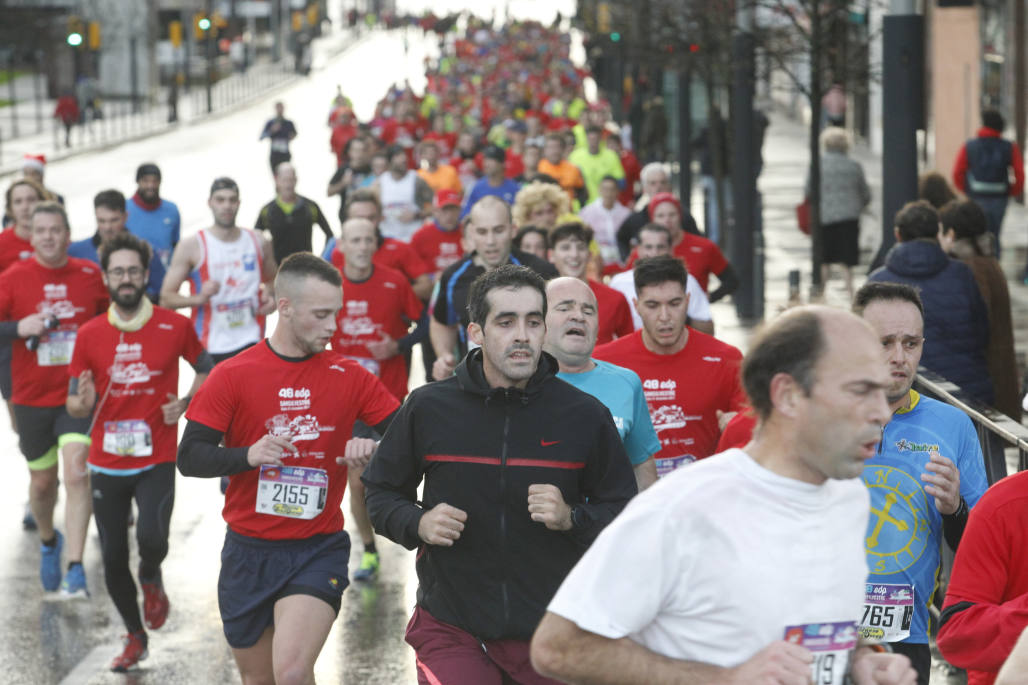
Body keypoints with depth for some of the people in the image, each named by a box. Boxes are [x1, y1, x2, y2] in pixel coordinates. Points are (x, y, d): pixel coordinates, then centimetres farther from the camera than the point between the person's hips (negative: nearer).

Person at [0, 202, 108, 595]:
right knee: (42, 480, 14)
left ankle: (75, 567, -19)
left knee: (77, 471, -18)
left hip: (79, 393, -1)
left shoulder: (91, 276, 1)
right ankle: (48, 541, 44)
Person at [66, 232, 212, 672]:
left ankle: (151, 579, 12)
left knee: (151, 537, -25)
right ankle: (135, 637, 29)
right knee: (113, 558, 6)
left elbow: (205, 369, 13)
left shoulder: (175, 327, -4)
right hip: (106, 465, 2)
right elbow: (74, 406, 5)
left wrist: (186, 404, -6)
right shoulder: (89, 335, 0)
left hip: (157, 461, -2)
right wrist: (83, 403, -19)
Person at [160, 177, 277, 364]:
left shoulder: (258, 242, 8)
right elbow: (166, 298, -4)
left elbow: (272, 280, 26)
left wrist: (270, 295, 2)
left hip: (251, 342, 2)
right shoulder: (191, 246, -3)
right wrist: (199, 298, -22)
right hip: (211, 347, -2)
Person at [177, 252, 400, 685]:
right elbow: (189, 458, -7)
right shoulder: (232, 376, -4)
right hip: (248, 551, 1)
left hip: (319, 551, -1)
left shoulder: (349, 376, 0)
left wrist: (373, 450, -18)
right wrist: (248, 456, -25)